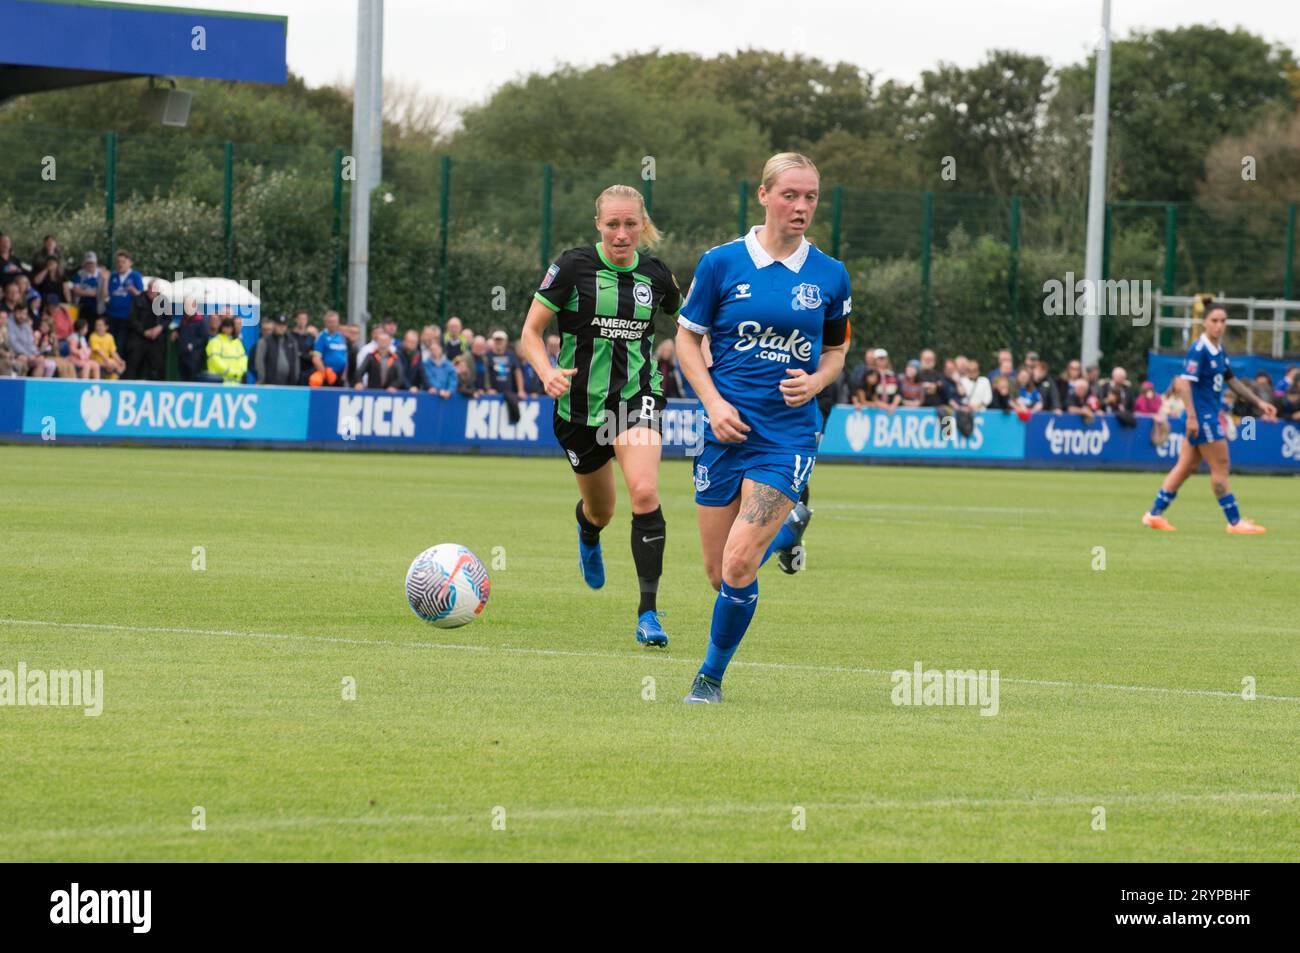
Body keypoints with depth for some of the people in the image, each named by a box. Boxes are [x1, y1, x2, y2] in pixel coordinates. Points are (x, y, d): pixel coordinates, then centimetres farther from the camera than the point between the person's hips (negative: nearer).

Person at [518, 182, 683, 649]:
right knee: (601, 509, 17)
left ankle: (649, 610, -21)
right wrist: (548, 373, -25)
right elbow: (531, 332, -7)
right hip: (580, 400, 0)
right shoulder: (573, 266, -10)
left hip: (637, 395, 0)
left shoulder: (655, 274, -1)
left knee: (644, 491, -24)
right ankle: (588, 532, 59)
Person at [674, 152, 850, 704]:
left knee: (739, 565, -16)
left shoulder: (830, 276, 3)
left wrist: (815, 380, -5)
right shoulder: (722, 263, -2)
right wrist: (713, 402, -8)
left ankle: (712, 674, 5)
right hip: (727, 430, 1)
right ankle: (790, 525, 41)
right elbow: (687, 337, 5)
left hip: (787, 435, -1)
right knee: (719, 574, 8)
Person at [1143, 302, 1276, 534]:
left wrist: (1258, 402, 23)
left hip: (1210, 416, 9)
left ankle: (1155, 514, 15)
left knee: (1187, 466, 11)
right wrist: (1192, 416, -28)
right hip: (1201, 416, -9)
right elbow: (1184, 382, -23)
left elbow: (1232, 381, 23)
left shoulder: (1219, 350, 11)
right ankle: (1234, 521, 6)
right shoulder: (1199, 350, -16)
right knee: (1221, 468, -2)